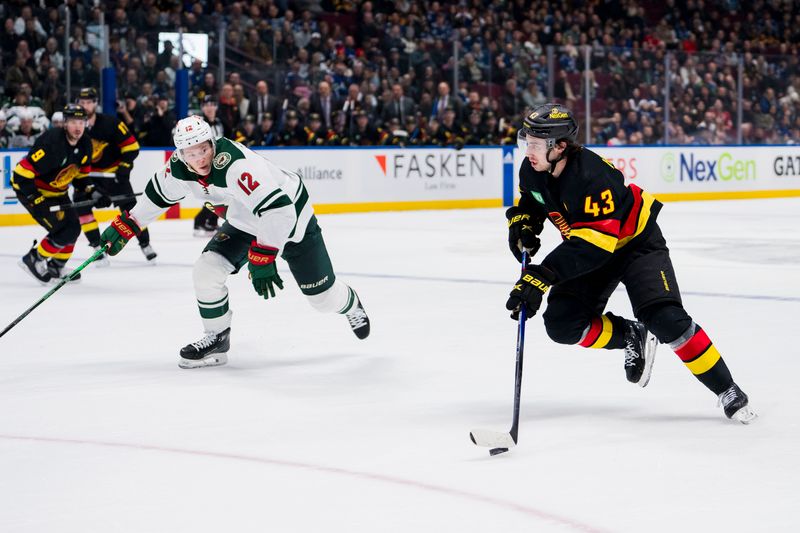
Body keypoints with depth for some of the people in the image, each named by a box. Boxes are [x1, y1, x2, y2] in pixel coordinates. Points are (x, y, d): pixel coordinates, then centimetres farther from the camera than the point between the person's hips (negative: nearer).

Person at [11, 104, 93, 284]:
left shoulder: (85, 144, -5)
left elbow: (81, 173, 12)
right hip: (31, 189, -9)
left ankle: (56, 267, 25)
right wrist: (34, 199, -30)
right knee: (64, 230, -15)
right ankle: (32, 260, 0)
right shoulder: (51, 142, -31)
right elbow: (23, 171, -30)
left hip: (56, 191, 9)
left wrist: (90, 190, -5)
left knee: (73, 227, 9)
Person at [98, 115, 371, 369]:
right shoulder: (179, 168, -17)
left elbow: (278, 209, -45)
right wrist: (126, 225, 7)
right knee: (206, 271, -12)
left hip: (291, 215, -6)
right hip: (244, 221, 6)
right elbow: (159, 193, 5)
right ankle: (217, 340, 8)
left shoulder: (236, 164, -41)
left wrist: (263, 257, -42)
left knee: (322, 295, 3)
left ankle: (350, 304, 40)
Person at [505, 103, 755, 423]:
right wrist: (523, 226, -10)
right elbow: (530, 202, 12)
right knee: (562, 323, -10)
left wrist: (542, 275, -48)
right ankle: (632, 337, 13)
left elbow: (592, 244, -41)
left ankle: (727, 392, -11)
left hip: (636, 242, -7)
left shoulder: (592, 176, -36)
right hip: (590, 251, 7)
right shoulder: (532, 171, -12)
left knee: (665, 318, -22)